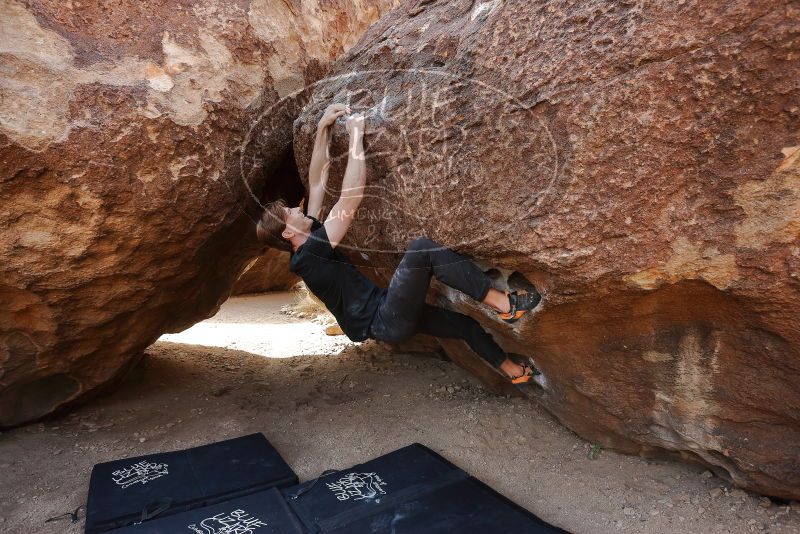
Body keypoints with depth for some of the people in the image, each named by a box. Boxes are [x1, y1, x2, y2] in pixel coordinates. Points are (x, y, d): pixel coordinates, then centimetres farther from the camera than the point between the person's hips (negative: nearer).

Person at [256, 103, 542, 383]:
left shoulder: (309, 244, 10)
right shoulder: (308, 256, -18)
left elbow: (317, 182, 10)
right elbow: (351, 198, -25)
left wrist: (323, 127, 6)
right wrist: (356, 135, -17)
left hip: (388, 315, 10)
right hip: (385, 321, -10)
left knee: (467, 325, 18)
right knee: (421, 247, -26)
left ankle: (514, 370, 40)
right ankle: (501, 302, -18)